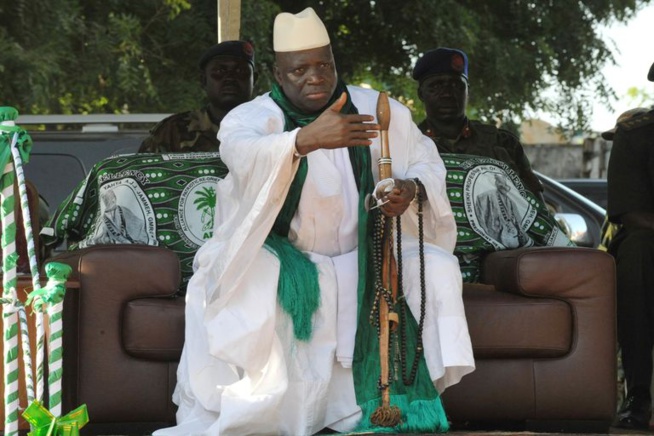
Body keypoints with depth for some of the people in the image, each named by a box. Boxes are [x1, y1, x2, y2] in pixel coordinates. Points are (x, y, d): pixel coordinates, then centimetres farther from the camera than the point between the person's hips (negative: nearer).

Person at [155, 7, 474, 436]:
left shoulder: (380, 111, -2)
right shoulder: (250, 118, -13)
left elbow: (429, 167, 0)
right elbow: (242, 155, -37)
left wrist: (412, 191, -26)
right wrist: (307, 139, -56)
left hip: (362, 262, 3)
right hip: (279, 260, -3)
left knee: (433, 268, -18)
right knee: (246, 288, -33)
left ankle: (400, 401, -13)